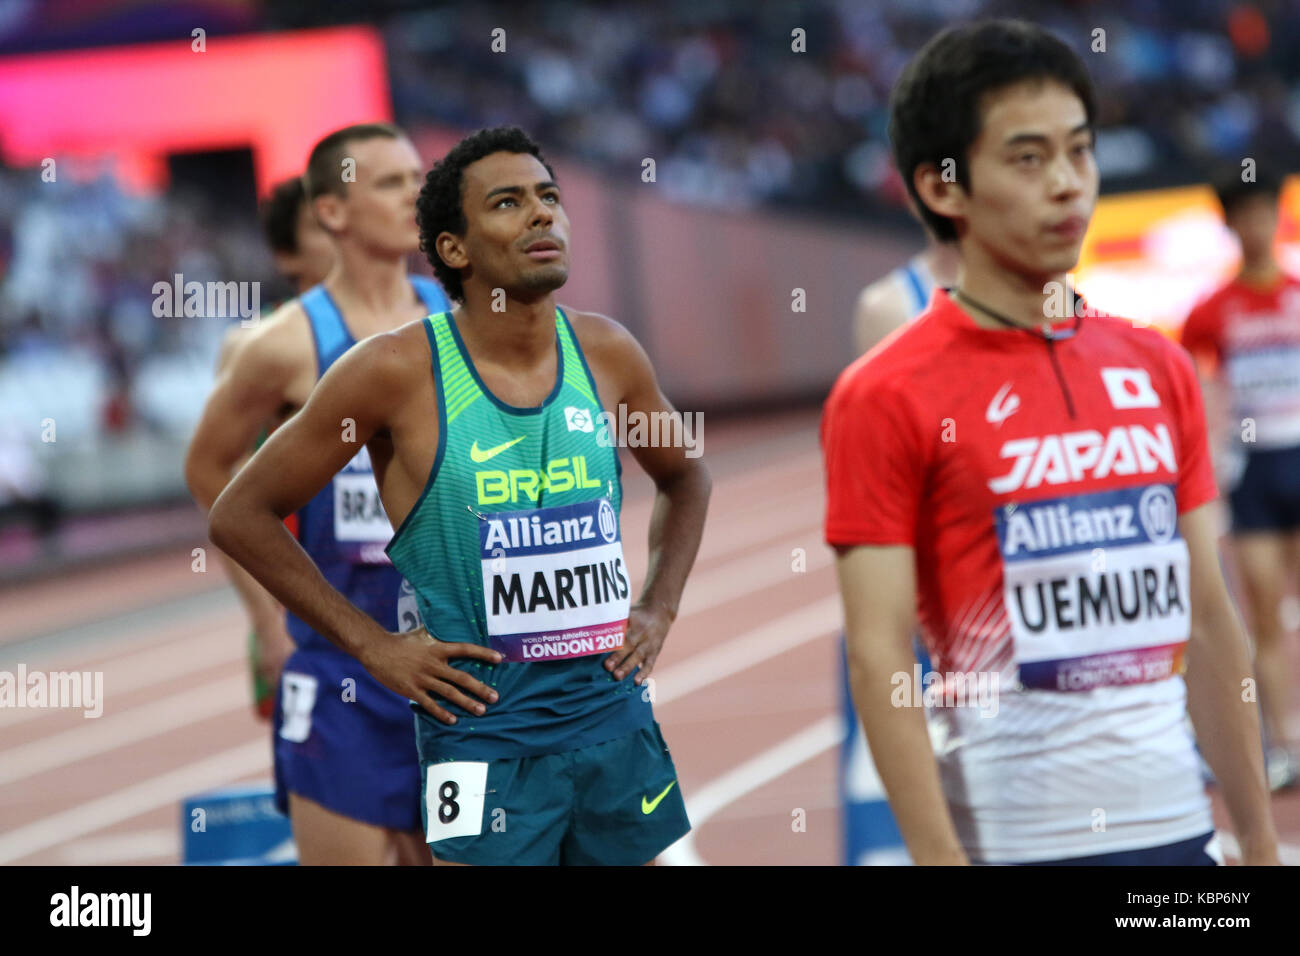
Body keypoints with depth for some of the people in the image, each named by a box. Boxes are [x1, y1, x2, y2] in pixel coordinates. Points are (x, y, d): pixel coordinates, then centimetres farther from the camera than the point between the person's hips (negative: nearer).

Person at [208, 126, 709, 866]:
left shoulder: (606, 353, 3)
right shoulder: (399, 372, -10)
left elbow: (685, 477, 24)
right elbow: (241, 515, -4)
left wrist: (659, 611, 10)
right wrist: (373, 645, -6)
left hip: (615, 717, 5)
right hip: (484, 732, -5)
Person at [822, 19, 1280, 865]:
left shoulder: (1160, 371, 10)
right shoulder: (888, 400, -7)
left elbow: (1208, 622, 13)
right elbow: (879, 655, -11)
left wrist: (1260, 834, 10)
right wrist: (938, 857, -17)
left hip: (1176, 826, 5)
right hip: (1014, 839, -5)